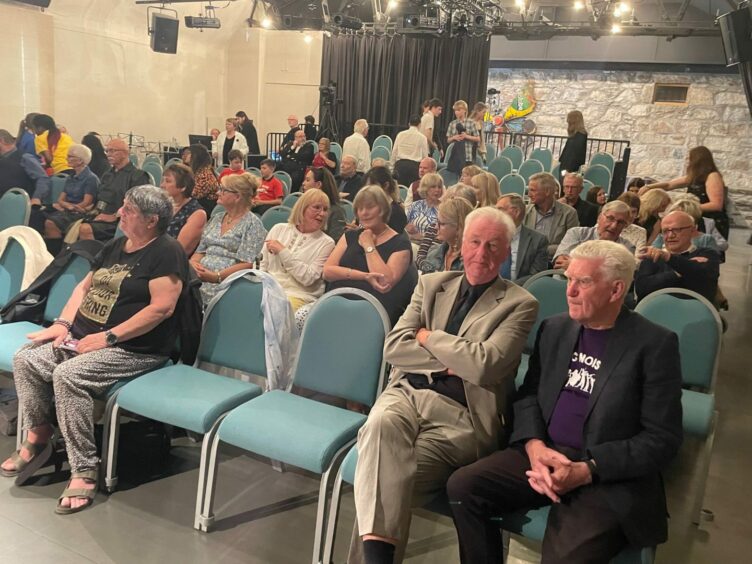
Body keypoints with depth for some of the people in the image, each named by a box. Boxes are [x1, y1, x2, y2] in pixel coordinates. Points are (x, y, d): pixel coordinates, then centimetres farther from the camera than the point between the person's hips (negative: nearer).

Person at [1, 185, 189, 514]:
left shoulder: (165, 252, -13)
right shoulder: (115, 247, 16)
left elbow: (162, 307, -23)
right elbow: (85, 286, 22)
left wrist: (108, 337, -21)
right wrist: (63, 323, 5)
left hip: (134, 350, -9)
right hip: (82, 339, 9)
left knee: (68, 375, -29)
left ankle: (84, 471, -19)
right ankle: (39, 437, 14)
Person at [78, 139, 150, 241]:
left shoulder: (138, 176, -2)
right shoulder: (107, 174, 25)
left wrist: (115, 216, -15)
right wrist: (96, 211, 7)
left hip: (118, 221, -8)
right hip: (99, 217, 8)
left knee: (86, 229, -29)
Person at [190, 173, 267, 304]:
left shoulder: (252, 224, 0)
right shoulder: (216, 218, 22)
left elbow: (246, 264, -10)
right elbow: (200, 250, 21)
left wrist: (216, 276, -19)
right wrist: (192, 263, -1)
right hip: (198, 282, 5)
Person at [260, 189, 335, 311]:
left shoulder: (326, 243, 2)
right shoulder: (279, 229, 13)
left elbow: (308, 278, -10)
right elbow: (262, 265, 14)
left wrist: (283, 251, -10)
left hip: (298, 296, -3)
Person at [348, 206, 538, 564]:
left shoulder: (520, 304, 2)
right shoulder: (431, 284, 15)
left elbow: (484, 365, -14)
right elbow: (394, 348, 5)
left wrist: (429, 337, -2)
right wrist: (450, 361, -7)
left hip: (461, 416, -3)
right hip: (407, 394, 3)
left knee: (392, 476, -27)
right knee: (381, 423, -32)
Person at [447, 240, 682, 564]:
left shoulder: (654, 344, -7)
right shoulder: (554, 328, 9)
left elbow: (662, 439, -9)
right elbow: (528, 394, 13)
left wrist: (587, 471, -19)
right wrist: (534, 444, -9)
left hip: (611, 476, -5)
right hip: (545, 454, 5)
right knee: (463, 487, -14)